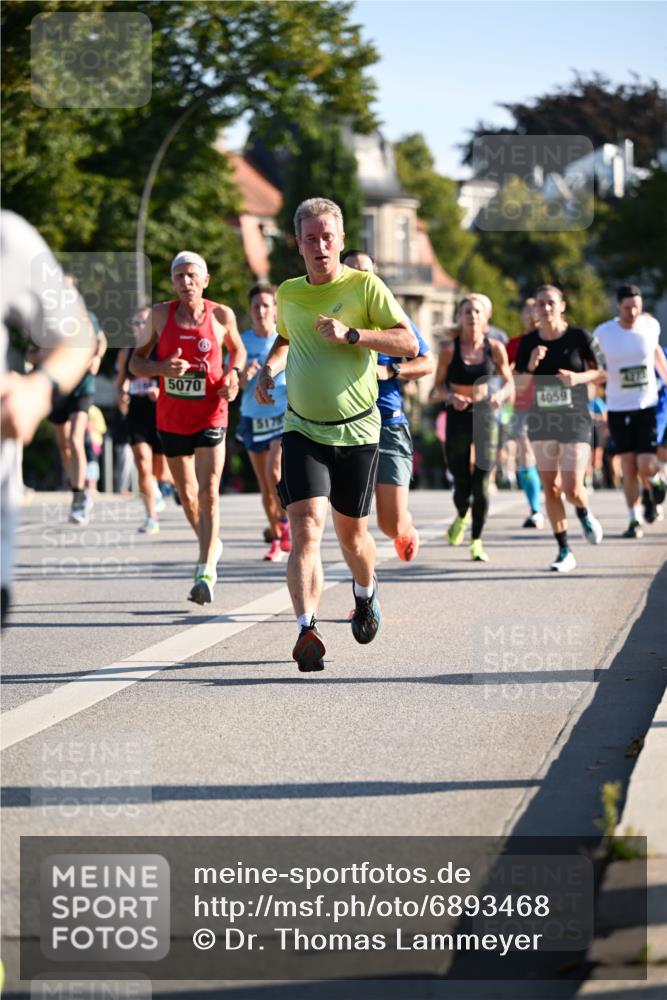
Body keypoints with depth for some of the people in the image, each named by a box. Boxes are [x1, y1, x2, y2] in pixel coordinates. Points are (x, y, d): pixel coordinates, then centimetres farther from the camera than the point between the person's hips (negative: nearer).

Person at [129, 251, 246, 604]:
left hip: (210, 415, -2)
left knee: (208, 493, -15)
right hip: (171, 419, 3)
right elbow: (135, 362, 3)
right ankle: (211, 545, 42)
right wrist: (161, 368, -18)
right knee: (188, 496, 15)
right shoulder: (160, 315, -1)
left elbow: (237, 349, 17)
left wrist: (233, 373, -4)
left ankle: (206, 572, -18)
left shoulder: (222, 315, -3)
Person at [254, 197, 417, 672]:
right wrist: (269, 369, 8)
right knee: (306, 528, -17)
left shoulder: (364, 286, -6)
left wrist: (351, 334, -23)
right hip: (302, 431, 2)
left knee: (352, 533, 12)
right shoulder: (289, 293, 7)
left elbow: (409, 343, -13)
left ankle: (366, 592, 45)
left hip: (357, 431, -2)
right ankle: (307, 632, -23)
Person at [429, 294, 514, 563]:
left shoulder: (495, 348, -2)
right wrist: (450, 397, -20)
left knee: (481, 484, -6)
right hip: (457, 419, 0)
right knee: (462, 486, 2)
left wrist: (500, 395, -17)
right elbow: (437, 388, 1)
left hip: (485, 418, 0)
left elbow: (509, 384, 5)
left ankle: (477, 542, 10)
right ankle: (461, 518, 38)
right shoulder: (449, 349, -3)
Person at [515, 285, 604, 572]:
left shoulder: (579, 337, -6)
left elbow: (601, 373, 1)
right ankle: (564, 551, 11)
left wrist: (579, 377, -18)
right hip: (542, 421, 3)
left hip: (575, 420, -3)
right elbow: (520, 383, 4)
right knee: (551, 489, 2)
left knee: (572, 489, -12)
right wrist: (531, 366, -14)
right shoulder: (529, 342, 2)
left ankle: (585, 516, 25)